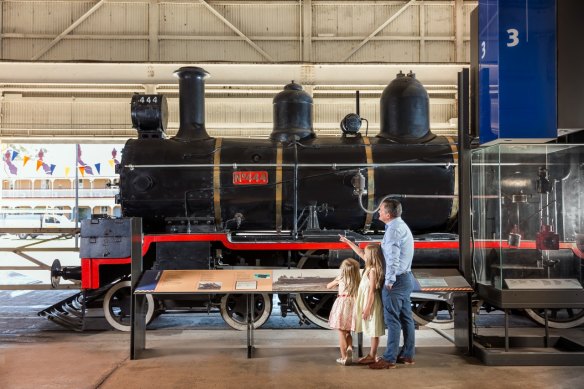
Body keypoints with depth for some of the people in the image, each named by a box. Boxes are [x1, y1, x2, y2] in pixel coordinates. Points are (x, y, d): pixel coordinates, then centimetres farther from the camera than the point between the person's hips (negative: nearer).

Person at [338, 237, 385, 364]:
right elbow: (359, 252, 19)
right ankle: (372, 354, 20)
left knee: (374, 331, 0)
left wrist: (367, 308, -19)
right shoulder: (370, 266, 6)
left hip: (371, 303, -9)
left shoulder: (372, 271, -19)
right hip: (368, 302, 9)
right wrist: (348, 241, 25)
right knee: (372, 331, 13)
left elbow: (372, 291, -20)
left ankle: (372, 356, 6)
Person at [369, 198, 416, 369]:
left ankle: (390, 359, 0)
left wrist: (389, 281, -20)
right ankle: (407, 355, 20)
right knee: (406, 318, 13)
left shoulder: (393, 229, -17)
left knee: (392, 320, -5)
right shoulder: (402, 226, 16)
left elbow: (393, 258, -23)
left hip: (396, 279, -10)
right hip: (406, 278, 10)